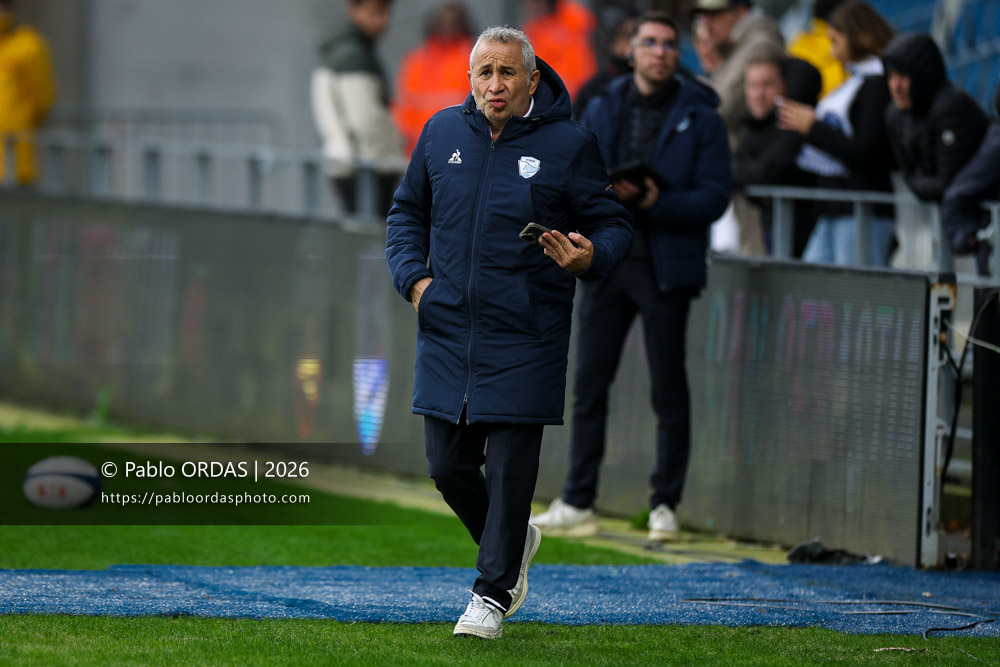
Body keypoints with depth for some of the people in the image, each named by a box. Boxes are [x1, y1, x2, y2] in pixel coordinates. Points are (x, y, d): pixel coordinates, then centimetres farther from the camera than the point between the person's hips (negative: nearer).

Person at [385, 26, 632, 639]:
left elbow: (615, 226, 0)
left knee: (509, 469, -4)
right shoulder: (443, 133, 7)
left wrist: (591, 256, -23)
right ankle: (513, 542, 33)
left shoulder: (569, 145, -5)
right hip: (447, 334, 4)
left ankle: (494, 592, 8)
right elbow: (408, 211, 19)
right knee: (448, 466, 7)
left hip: (524, 341, -4)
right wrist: (414, 277, 3)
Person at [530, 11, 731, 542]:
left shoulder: (700, 118, -1)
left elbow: (715, 195, -6)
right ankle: (577, 504, 10)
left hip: (666, 267, -3)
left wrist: (658, 203, -20)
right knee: (589, 385, 4)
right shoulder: (603, 109, 10)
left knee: (669, 393, 1)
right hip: (607, 260, 3)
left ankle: (665, 505, 10)